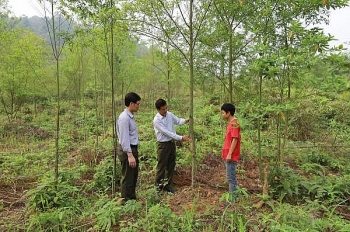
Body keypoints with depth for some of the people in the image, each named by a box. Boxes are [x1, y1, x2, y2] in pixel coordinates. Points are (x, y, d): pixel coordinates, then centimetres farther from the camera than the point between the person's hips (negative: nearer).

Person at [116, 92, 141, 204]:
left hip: (133, 149, 10)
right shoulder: (124, 118, -19)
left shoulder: (130, 116, 11)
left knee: (134, 176, 20)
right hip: (127, 150, -10)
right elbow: (124, 138, -22)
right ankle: (125, 200, 15)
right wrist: (130, 155, -25)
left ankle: (132, 198, 35)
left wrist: (134, 153, 15)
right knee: (128, 177, 1)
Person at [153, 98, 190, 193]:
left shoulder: (169, 114, 1)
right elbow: (167, 132, -24)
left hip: (172, 143, 7)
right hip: (163, 145, -7)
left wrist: (185, 120, -16)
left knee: (171, 165, 13)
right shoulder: (157, 120, -20)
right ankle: (158, 186, 20)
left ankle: (168, 185, 27)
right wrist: (181, 138, -26)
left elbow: (178, 121, 8)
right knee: (161, 166, 4)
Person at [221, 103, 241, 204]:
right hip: (228, 155, 10)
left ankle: (232, 200, 4)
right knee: (231, 177, 15)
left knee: (230, 177, -4)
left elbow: (235, 140, -20)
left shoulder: (234, 123, -15)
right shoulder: (230, 123, 15)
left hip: (231, 156, -10)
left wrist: (229, 154, -22)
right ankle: (232, 198, 24)